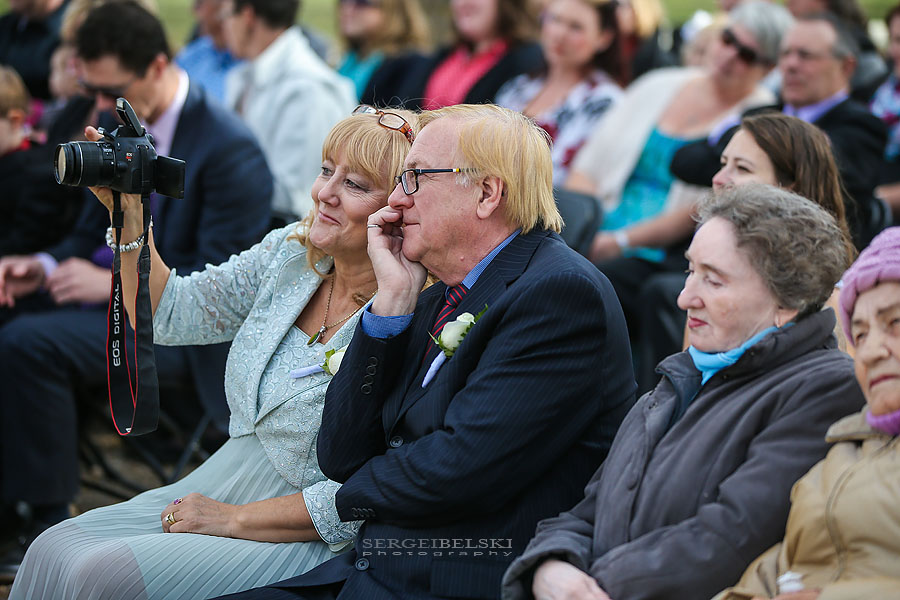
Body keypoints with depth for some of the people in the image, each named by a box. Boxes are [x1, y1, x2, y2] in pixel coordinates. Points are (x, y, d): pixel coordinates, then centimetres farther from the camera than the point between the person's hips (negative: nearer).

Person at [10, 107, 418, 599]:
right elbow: (168, 315, 12)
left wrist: (235, 519, -17)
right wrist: (129, 213, 0)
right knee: (52, 553, -8)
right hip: (222, 485, 8)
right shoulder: (288, 253, 4)